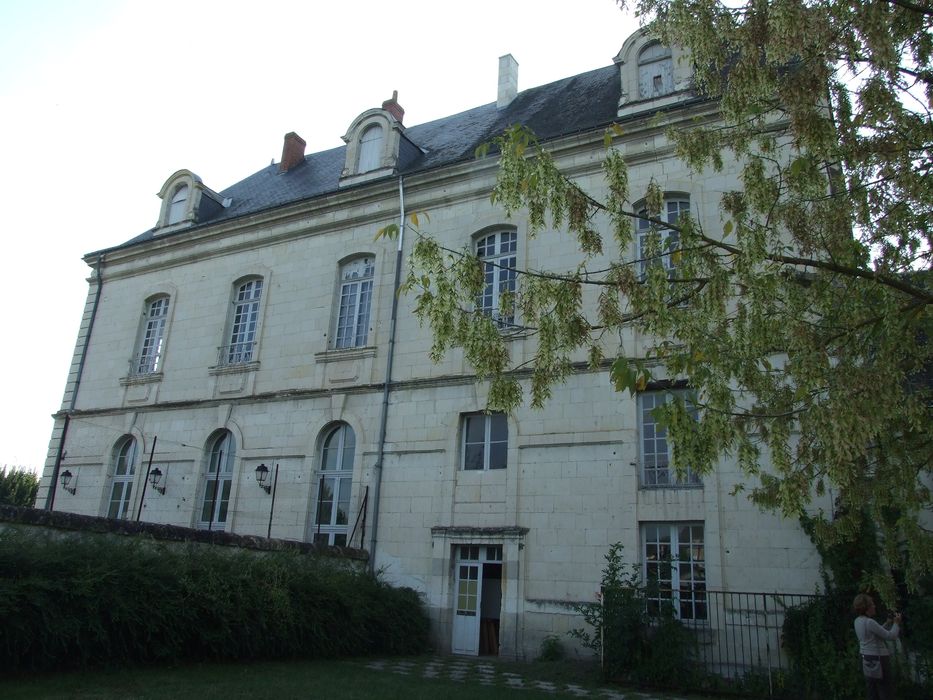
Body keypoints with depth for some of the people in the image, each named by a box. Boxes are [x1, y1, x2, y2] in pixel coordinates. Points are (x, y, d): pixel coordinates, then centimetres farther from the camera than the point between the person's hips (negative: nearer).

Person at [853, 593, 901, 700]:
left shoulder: (858, 621, 7)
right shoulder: (869, 622, -22)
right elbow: (890, 636, -14)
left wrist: (888, 623, 15)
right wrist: (896, 623, 1)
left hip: (867, 661, 8)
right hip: (878, 661, -8)